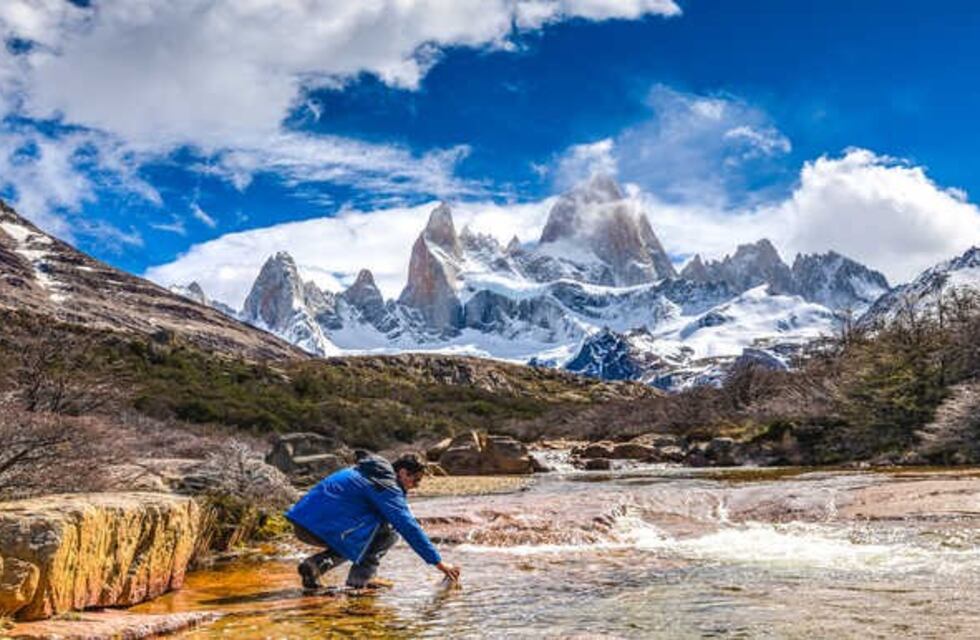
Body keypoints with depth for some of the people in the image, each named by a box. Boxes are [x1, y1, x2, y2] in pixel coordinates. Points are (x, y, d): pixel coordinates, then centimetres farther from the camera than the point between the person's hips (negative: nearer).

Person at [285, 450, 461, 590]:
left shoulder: (372, 472, 21)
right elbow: (409, 527, -12)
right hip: (323, 526, -9)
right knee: (388, 530, -6)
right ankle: (359, 578, -3)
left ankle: (316, 563, 13)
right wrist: (438, 563, -9)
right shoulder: (387, 487, -8)